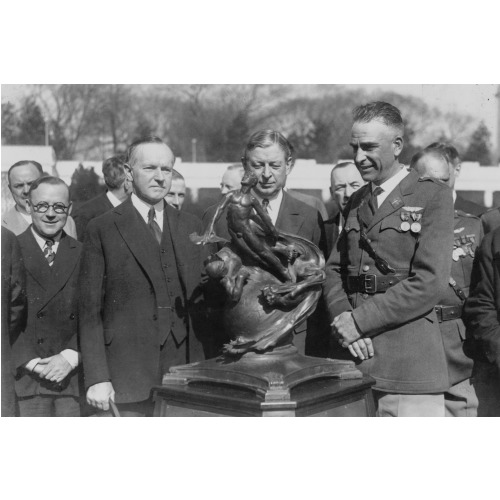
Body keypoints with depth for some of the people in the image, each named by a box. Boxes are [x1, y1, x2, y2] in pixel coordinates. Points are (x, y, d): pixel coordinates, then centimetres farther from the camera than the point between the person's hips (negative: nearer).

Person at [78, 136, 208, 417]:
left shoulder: (191, 226, 11)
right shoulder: (102, 230, 0)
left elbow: (202, 298, 12)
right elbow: (90, 312, -2)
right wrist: (97, 378, -8)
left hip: (185, 370, 3)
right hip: (128, 375, -3)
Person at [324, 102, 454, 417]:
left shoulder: (432, 196, -2)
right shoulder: (357, 202, 17)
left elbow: (430, 282, -12)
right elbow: (334, 270, 15)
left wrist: (360, 319, -11)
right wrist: (343, 317, -5)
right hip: (353, 359, 5)